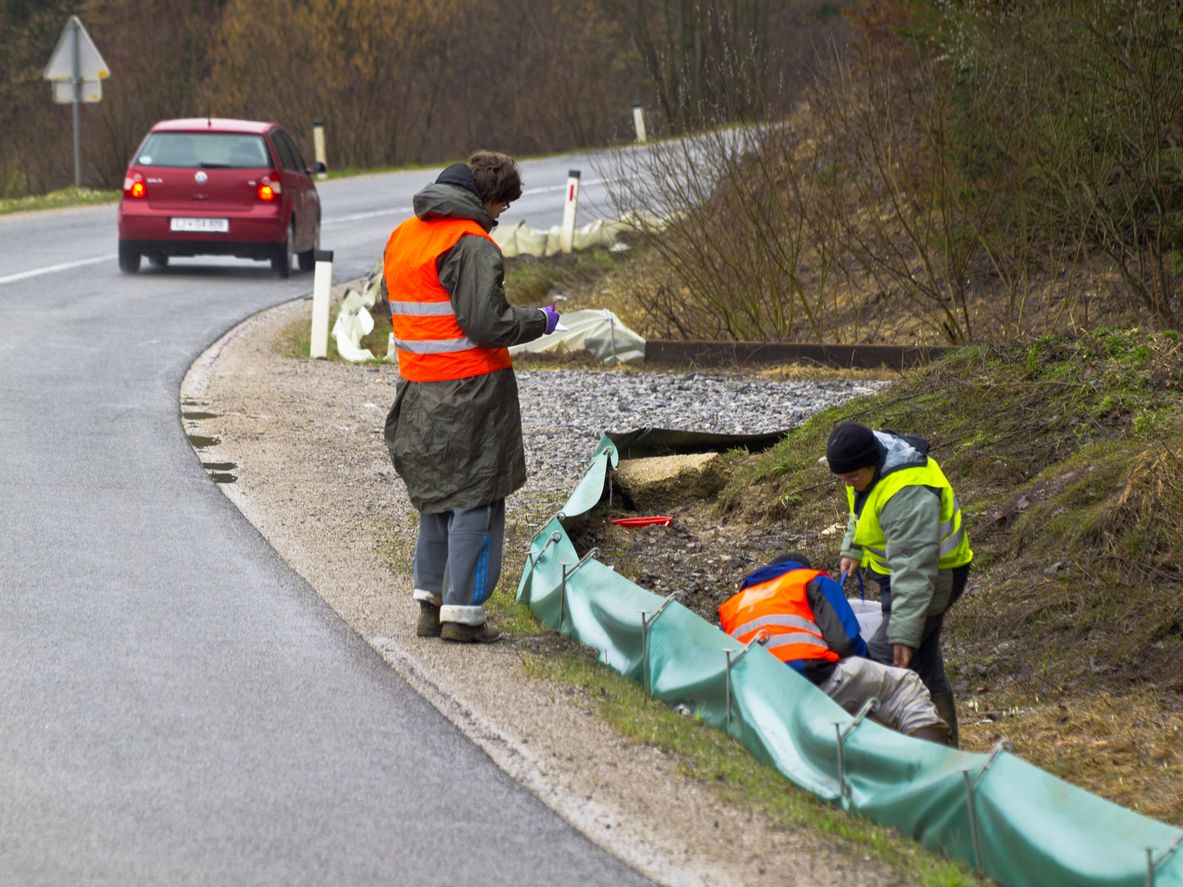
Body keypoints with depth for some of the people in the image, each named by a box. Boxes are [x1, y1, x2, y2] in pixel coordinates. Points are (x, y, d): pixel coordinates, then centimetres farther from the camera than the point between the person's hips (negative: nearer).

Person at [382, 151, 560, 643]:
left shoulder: (400, 238, 11)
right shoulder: (471, 244, -16)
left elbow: (396, 309, 17)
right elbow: (487, 323, -20)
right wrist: (540, 320, -5)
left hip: (418, 392, 8)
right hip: (472, 390, -8)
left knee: (436, 495, 18)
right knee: (475, 498, 0)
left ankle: (430, 602, 20)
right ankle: (463, 612, 0)